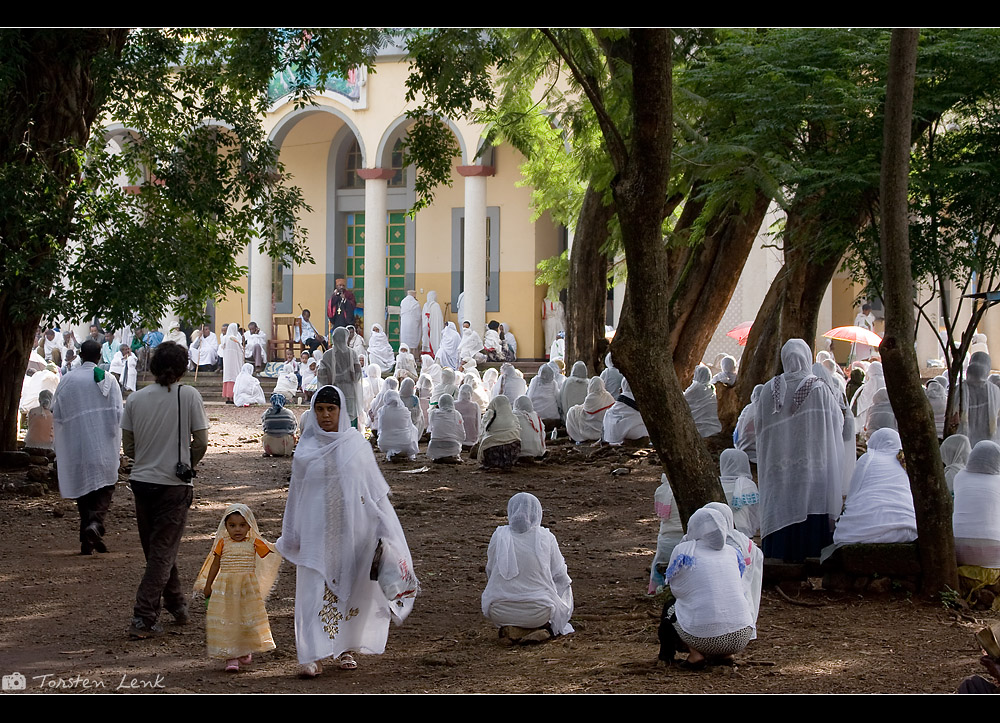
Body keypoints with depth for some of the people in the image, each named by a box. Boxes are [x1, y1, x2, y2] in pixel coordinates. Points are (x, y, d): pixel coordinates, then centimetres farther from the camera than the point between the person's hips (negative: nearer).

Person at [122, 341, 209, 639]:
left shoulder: (136, 398, 1)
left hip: (142, 480, 4)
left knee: (157, 549, 19)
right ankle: (144, 619, -6)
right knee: (163, 552, 1)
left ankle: (176, 604, 34)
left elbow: (127, 445, 4)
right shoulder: (188, 395, -7)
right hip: (173, 484, -4)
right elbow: (201, 442, -6)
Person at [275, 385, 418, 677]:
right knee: (314, 590, -6)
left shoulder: (356, 444, 1)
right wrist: (292, 536, 11)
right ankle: (312, 656, -7)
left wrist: (383, 530, 1)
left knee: (350, 587, 7)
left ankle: (346, 648, 22)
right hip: (316, 530, 0)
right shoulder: (306, 448, 3)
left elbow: (375, 490, 4)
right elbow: (296, 492, 9)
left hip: (351, 529, 0)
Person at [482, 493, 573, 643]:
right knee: (565, 586, 29)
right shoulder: (546, 537, -8)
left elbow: (490, 571, 7)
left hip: (499, 612, 1)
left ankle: (511, 629, 8)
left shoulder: (499, 536, -6)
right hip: (538, 612, -1)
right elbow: (559, 574, 1)